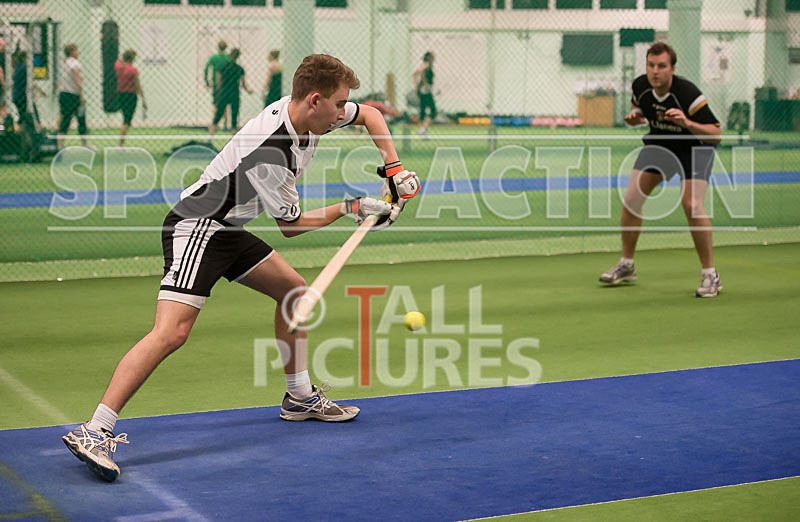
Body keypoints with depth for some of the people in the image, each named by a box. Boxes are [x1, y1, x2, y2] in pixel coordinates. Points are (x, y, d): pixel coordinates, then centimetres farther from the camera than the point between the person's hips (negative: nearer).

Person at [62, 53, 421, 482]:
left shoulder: (306, 111, -4)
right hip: (195, 227, -10)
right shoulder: (269, 156, -29)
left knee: (294, 291, 17)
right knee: (172, 332, -22)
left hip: (227, 230, 10)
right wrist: (349, 209, -4)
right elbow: (290, 224, -12)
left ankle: (300, 397, 32)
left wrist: (393, 169, 9)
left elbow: (369, 115, 16)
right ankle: (94, 432, -23)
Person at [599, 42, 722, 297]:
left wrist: (687, 123, -46)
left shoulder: (687, 93, -31)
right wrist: (635, 116, -11)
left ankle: (710, 274, -9)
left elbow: (716, 134, -31)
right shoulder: (640, 85, -14)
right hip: (659, 142, 5)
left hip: (695, 146, -5)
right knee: (631, 197, -4)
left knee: (691, 204, -23)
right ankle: (626, 266, 14)